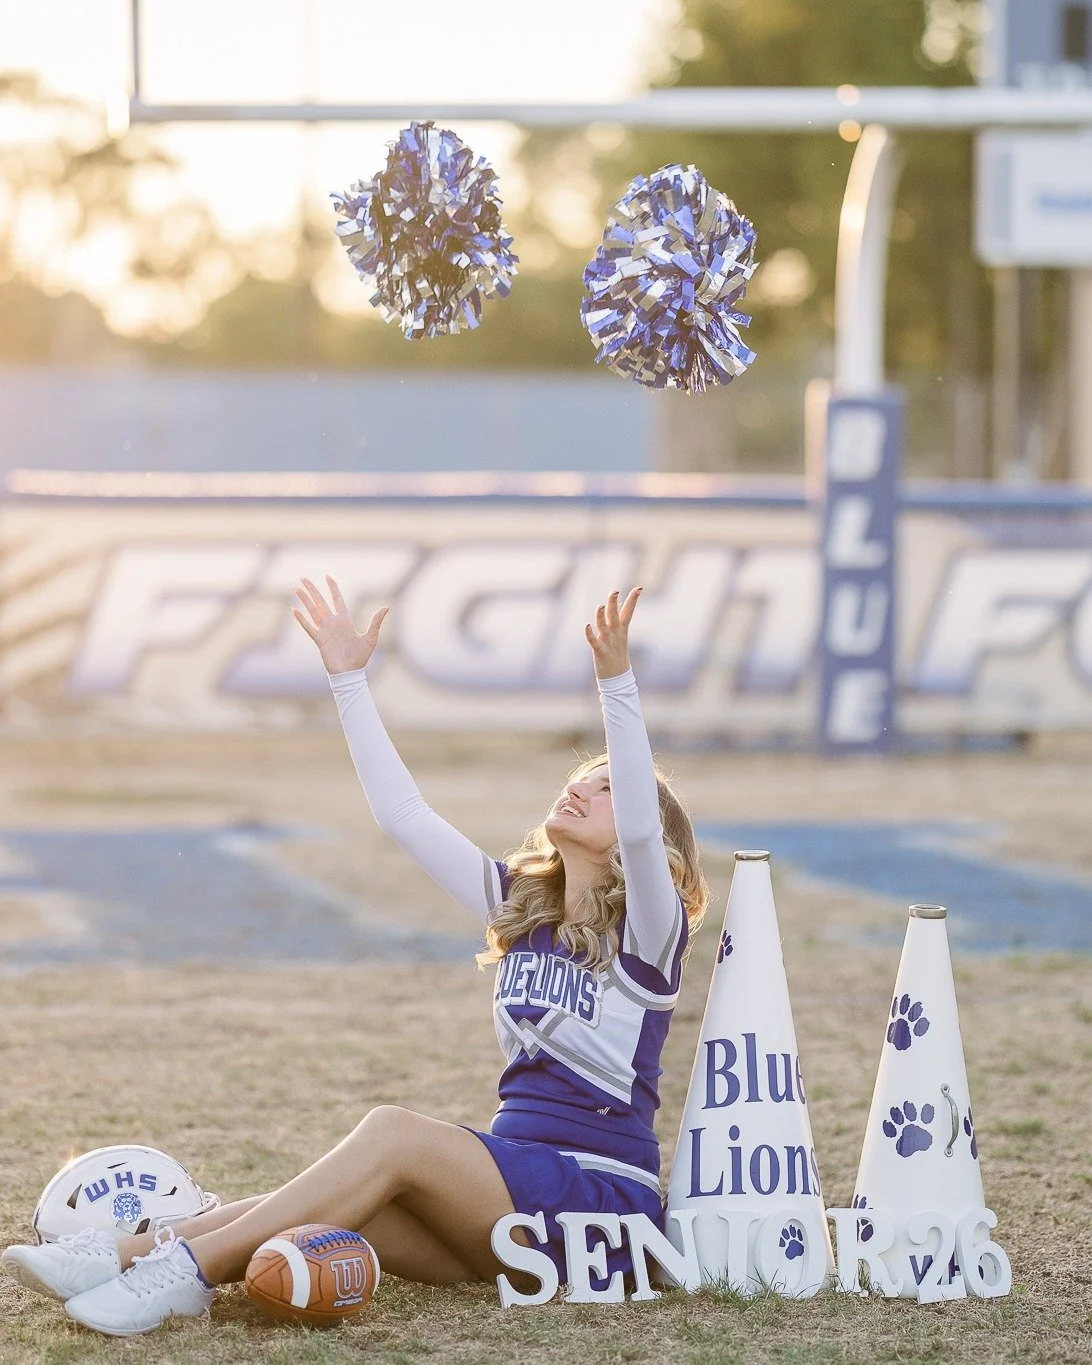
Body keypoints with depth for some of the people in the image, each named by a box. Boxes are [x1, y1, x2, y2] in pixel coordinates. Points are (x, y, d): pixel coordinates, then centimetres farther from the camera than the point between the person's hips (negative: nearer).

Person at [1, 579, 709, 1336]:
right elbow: (403, 814, 15)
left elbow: (640, 828, -23)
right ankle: (126, 1253, -38)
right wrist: (351, 679, 11)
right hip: (507, 1192, 6)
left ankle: (188, 1271, -36)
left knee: (395, 1134, -28)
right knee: (339, 1209, -22)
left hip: (602, 1197, -6)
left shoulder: (646, 933, -2)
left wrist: (616, 682, -33)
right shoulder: (521, 908, 16)